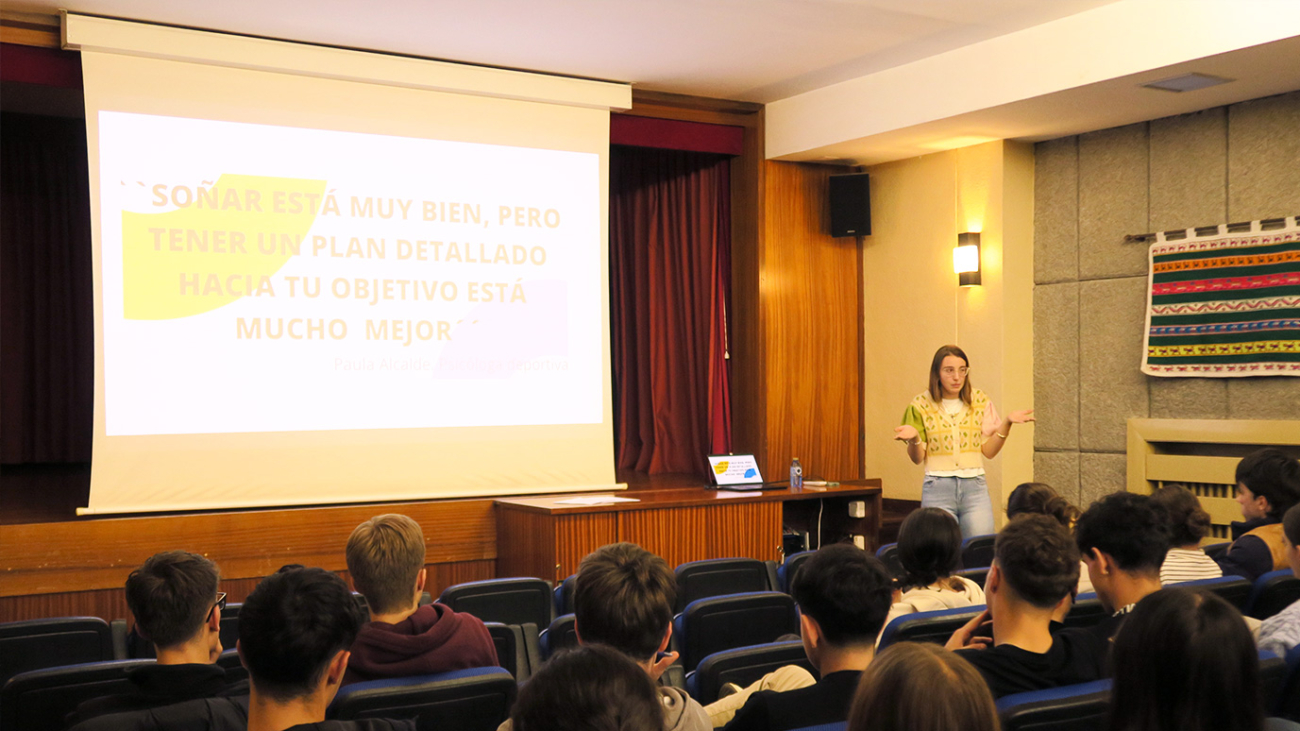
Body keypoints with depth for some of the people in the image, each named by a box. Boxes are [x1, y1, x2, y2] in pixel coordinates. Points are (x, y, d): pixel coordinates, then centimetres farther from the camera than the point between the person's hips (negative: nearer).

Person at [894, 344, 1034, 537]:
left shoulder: (979, 401, 6)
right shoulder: (922, 405, 0)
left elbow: (988, 451, 5)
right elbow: (918, 458, 1)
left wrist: (1006, 423, -7)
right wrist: (913, 439, -19)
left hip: (974, 487, 2)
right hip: (938, 489, -2)